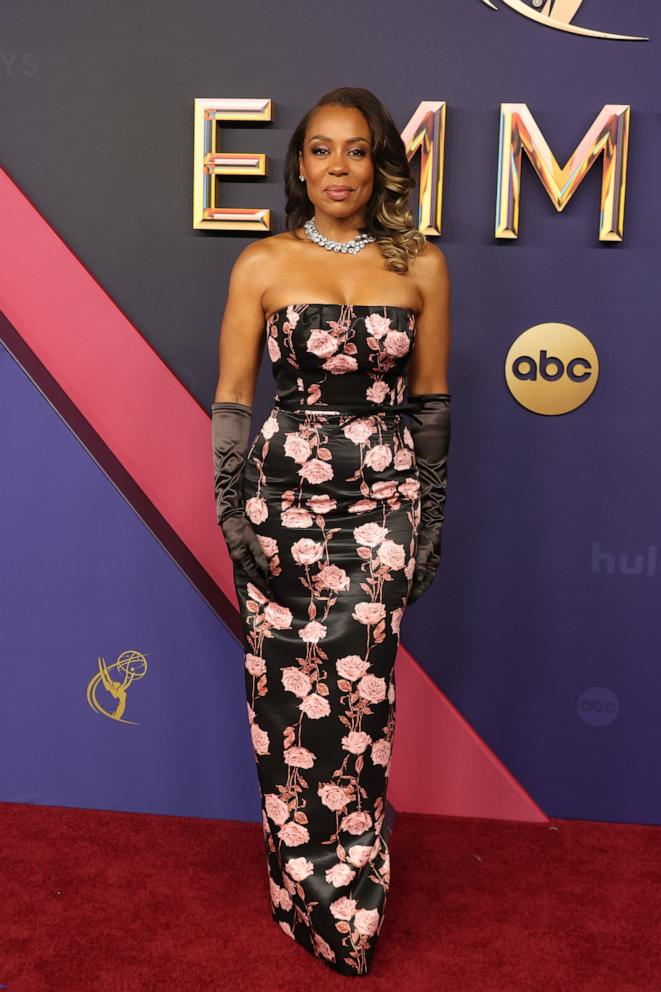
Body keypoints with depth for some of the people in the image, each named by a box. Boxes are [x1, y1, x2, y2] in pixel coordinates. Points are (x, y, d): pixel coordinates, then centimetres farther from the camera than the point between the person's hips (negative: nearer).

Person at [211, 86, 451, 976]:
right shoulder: (264, 264, 2)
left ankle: (341, 895, 22)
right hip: (285, 493, 0)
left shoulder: (421, 265, 4)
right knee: (288, 691, 5)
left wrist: (431, 517, 7)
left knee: (358, 696, 1)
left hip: (383, 498, 1)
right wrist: (232, 510, -3)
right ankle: (308, 884, 25)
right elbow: (231, 396, 3)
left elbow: (431, 400, 8)